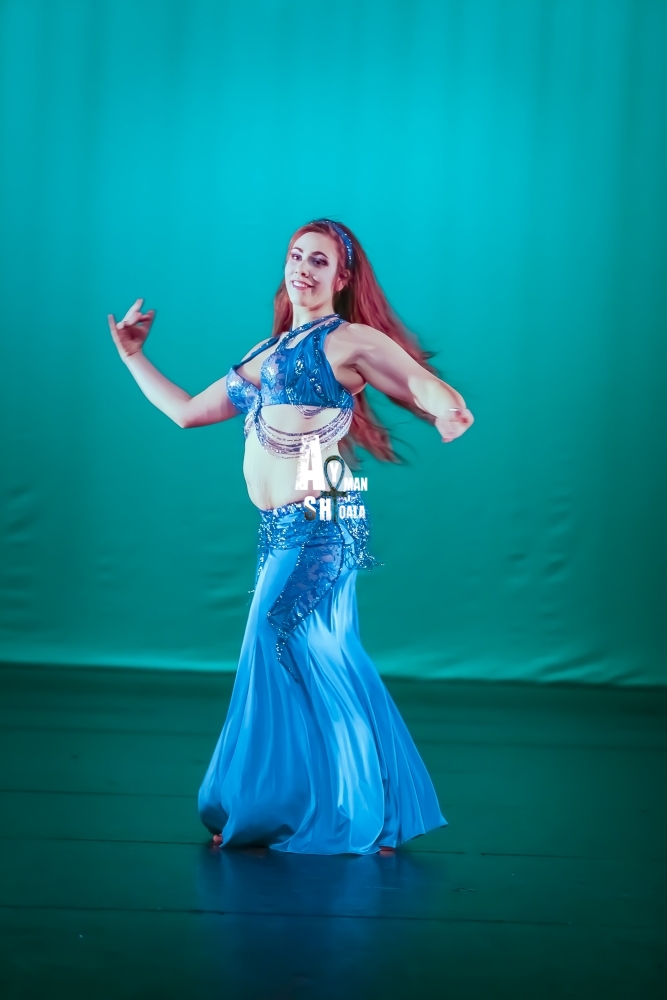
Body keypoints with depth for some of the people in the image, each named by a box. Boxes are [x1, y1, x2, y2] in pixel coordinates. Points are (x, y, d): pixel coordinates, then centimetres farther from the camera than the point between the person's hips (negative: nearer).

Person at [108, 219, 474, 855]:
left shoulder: (349, 340, 1)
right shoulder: (265, 356, 22)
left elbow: (423, 383, -10)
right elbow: (185, 412, 27)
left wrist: (448, 411, -33)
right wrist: (132, 356, 30)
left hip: (319, 525, -7)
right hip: (282, 532, 7)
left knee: (286, 652, -8)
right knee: (312, 665, 9)